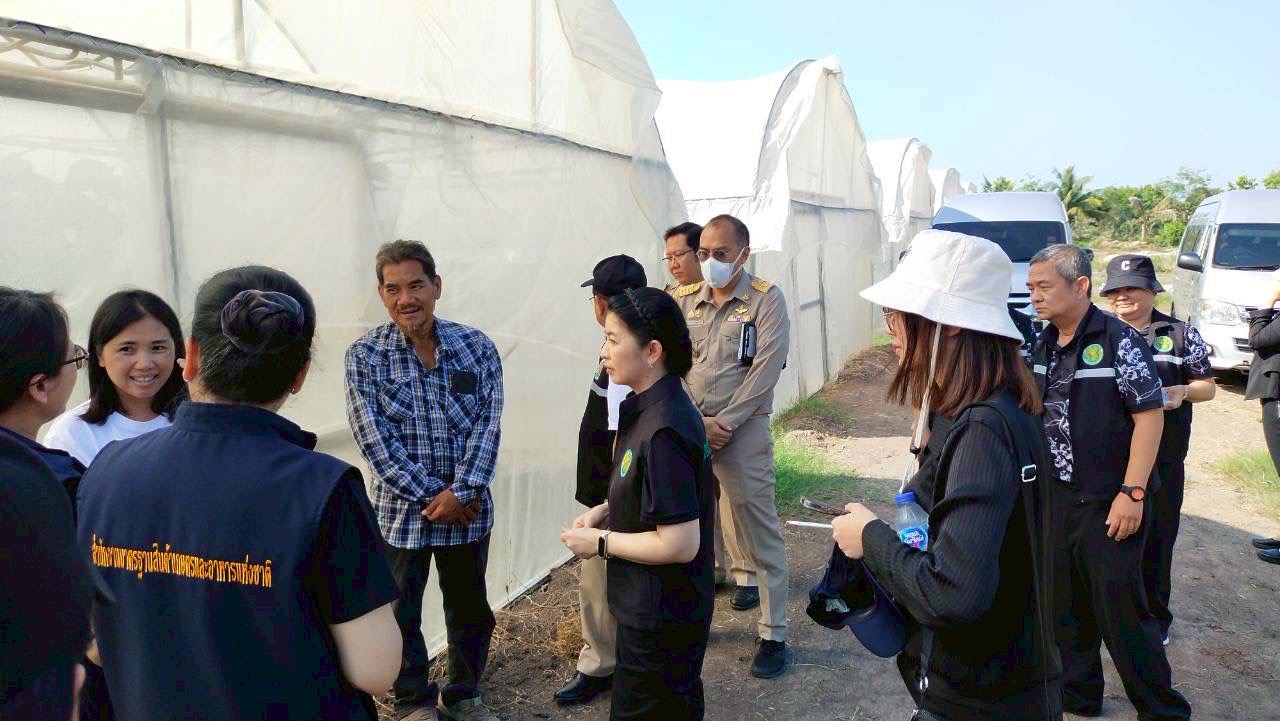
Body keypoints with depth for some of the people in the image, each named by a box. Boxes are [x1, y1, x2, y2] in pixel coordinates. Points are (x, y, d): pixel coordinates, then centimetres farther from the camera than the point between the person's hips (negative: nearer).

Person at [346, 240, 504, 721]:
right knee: (401, 611, 13)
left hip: (467, 508, 2)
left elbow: (487, 423, -6)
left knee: (470, 607, 16)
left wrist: (461, 492, -16)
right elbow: (373, 438, -11)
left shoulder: (477, 347, -3)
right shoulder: (364, 356, -7)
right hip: (400, 510, -1)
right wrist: (429, 497, -14)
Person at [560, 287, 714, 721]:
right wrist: (605, 511, 2)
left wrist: (601, 542, -17)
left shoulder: (663, 431, -29)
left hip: (661, 618, -9)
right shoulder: (654, 408, 1)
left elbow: (680, 544, -28)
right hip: (659, 608, 9)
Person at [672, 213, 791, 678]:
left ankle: (773, 635, 14)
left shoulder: (766, 300, -3)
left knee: (758, 530, 2)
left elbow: (766, 369, -11)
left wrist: (724, 422, -15)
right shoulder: (684, 301, 7)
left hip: (743, 430, -3)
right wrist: (695, 422, -10)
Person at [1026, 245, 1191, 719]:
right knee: (1065, 607, 16)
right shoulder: (1044, 344, 6)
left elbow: (1150, 415, -15)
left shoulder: (1119, 340, -14)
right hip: (1054, 499, 7)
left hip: (1107, 504, -6)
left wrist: (1132, 493, -18)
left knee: (1121, 613, 2)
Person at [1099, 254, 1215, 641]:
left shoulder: (1180, 334, 4)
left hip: (1163, 458, -1)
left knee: (1156, 536, 7)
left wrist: (1183, 392, -13)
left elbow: (1207, 385, 8)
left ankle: (1155, 615, 23)